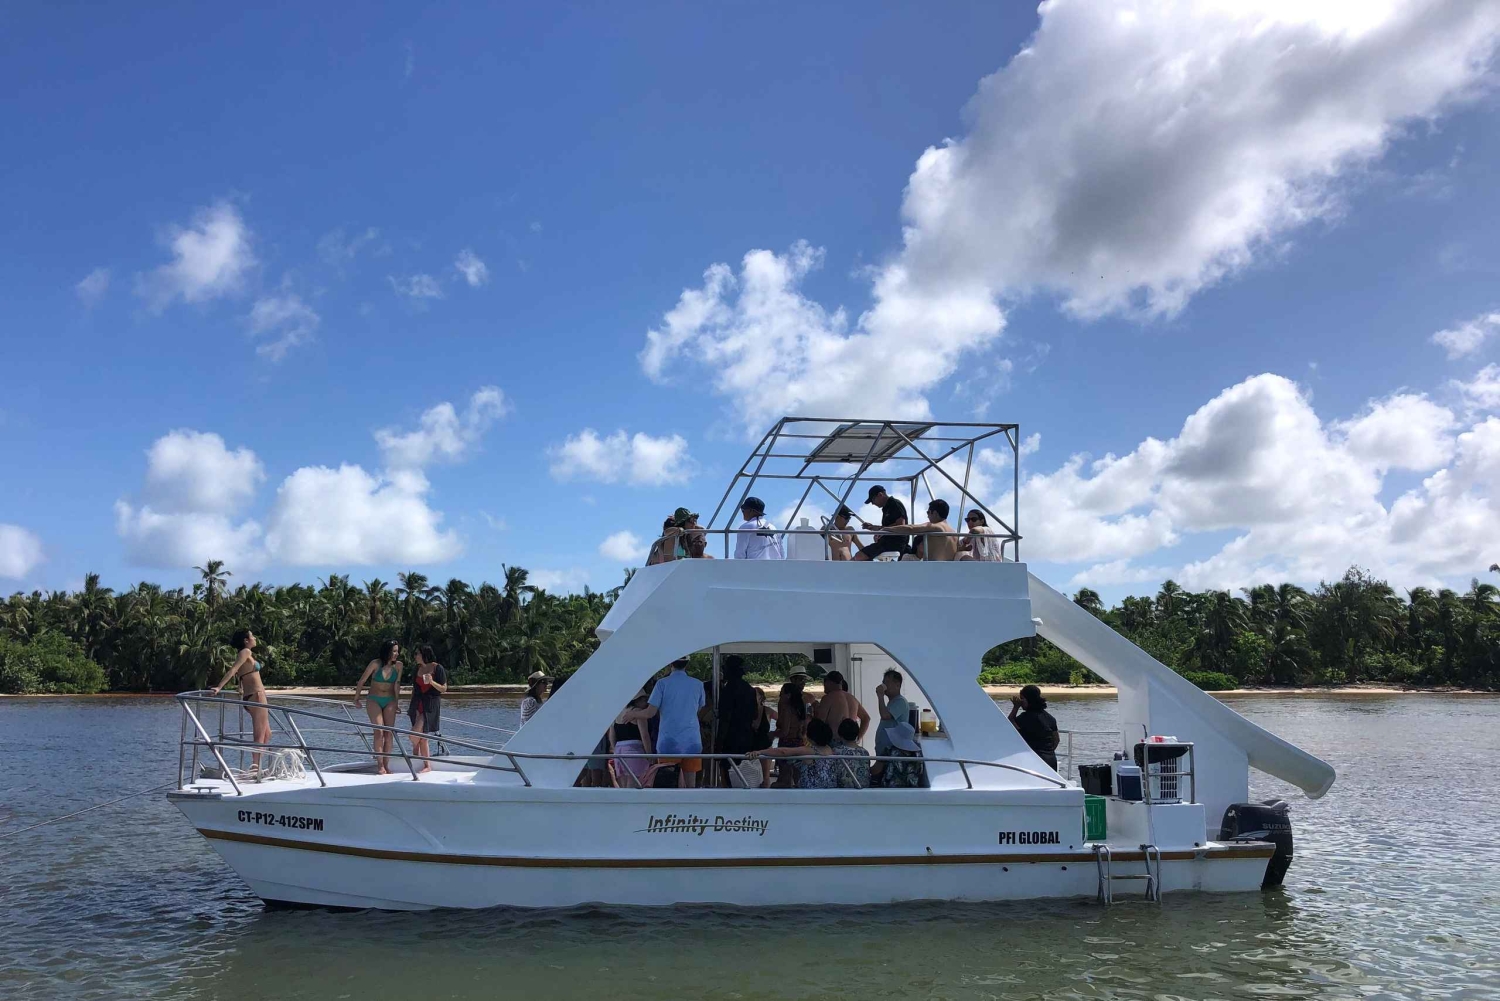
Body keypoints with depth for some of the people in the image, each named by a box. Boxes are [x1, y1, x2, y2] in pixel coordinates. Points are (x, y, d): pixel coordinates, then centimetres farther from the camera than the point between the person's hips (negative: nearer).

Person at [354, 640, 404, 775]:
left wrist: (397, 703, -10)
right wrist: (356, 699, 4)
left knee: (389, 733, -4)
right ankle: (380, 765, -9)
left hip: (390, 701, 2)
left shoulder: (398, 665, -3)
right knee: (379, 732, -11)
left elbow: (397, 685, -6)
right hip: (374, 700, -2)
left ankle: (386, 764, 2)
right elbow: (362, 681, -2)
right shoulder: (376, 664, -10)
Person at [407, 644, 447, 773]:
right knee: (421, 736, 5)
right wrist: (410, 704, 17)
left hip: (431, 705, -6)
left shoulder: (438, 668, -7)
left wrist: (432, 682, -21)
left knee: (416, 732, -15)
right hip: (417, 704, 6)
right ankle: (427, 765, 12)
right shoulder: (418, 668, 11)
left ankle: (415, 751, 11)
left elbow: (444, 689, -6)